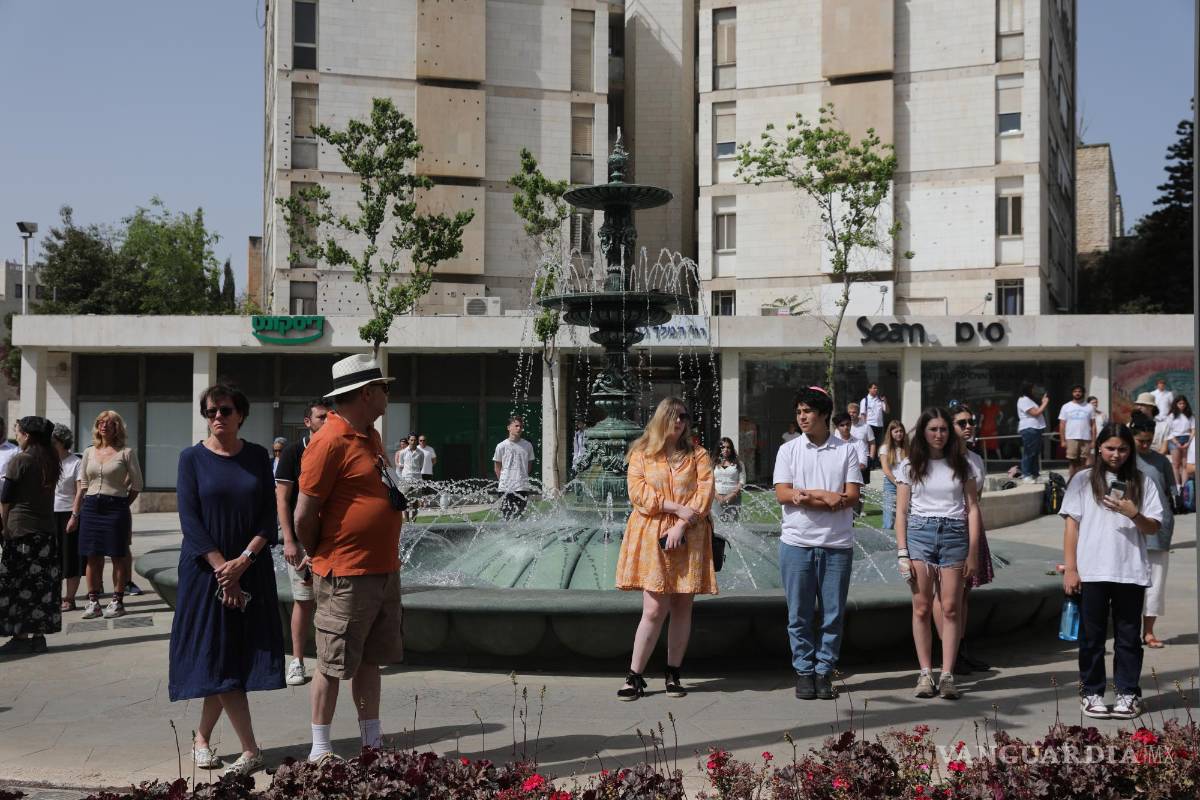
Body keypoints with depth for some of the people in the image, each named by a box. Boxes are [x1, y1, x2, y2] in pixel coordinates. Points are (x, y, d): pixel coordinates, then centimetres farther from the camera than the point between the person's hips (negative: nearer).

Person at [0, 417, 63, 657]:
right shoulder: (51, 462, 7)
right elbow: (44, 494, 9)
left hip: (21, 529, -6)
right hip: (47, 529, 6)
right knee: (42, 584, 8)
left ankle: (20, 636, 1)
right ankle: (38, 635, 12)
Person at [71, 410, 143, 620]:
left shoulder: (126, 453, -1)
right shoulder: (89, 453, 11)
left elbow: (137, 485, 1)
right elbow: (82, 486, 13)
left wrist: (121, 505, 3)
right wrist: (75, 514, 10)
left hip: (116, 508, -4)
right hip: (91, 507, 4)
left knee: (118, 556, 0)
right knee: (93, 557, 5)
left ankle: (117, 601, 8)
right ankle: (93, 601, 12)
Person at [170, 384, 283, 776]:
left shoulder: (258, 457, 4)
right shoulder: (192, 459, -2)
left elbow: (269, 517, 1)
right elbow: (190, 520, -7)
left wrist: (243, 560, -12)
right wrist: (222, 569, -13)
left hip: (251, 569, 2)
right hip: (206, 570, -2)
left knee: (229, 661, 4)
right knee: (219, 660, -5)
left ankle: (202, 737, 23)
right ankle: (250, 750, -2)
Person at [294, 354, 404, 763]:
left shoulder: (370, 436, 13)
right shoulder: (330, 441, -16)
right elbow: (304, 514, -15)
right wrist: (322, 558, -1)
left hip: (384, 570, 9)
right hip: (347, 576, -9)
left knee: (370, 660, 15)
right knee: (334, 664, 2)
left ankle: (373, 742, 23)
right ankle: (320, 748, 12)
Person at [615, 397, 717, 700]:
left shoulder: (697, 455, 10)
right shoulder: (641, 454, 8)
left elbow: (705, 493, 0)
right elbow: (637, 492, -3)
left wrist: (682, 526, -12)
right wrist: (676, 508, -13)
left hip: (687, 539, 2)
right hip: (652, 538, -2)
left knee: (682, 608, 4)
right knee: (654, 610, -8)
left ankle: (673, 675, 14)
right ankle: (634, 677, -1)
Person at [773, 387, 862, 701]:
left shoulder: (846, 450, 5)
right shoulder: (788, 450, 6)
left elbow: (852, 497, -4)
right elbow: (783, 495, -4)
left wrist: (805, 495, -12)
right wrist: (826, 496, -11)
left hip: (837, 544, 0)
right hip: (796, 542, 0)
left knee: (833, 614, 4)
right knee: (799, 614, 3)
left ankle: (824, 672, 14)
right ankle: (803, 672, 13)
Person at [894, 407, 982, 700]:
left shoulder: (961, 465, 11)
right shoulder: (909, 467, 8)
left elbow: (972, 509, 9)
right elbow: (901, 512, 6)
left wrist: (973, 553, 2)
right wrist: (902, 553, -3)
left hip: (954, 534, 1)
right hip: (919, 533, 0)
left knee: (951, 608, -3)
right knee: (922, 608, -2)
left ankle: (947, 675, 0)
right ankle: (925, 674, 3)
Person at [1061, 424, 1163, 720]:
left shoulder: (1142, 483, 7)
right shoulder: (1083, 480, 4)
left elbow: (1153, 527, 5)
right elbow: (1071, 524, 2)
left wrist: (1133, 513, -16)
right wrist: (1070, 568, -3)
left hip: (1131, 572, 1)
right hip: (1091, 571, -1)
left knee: (1129, 635, 6)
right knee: (1092, 635, 6)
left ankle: (1128, 693, 15)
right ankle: (1091, 692, 15)